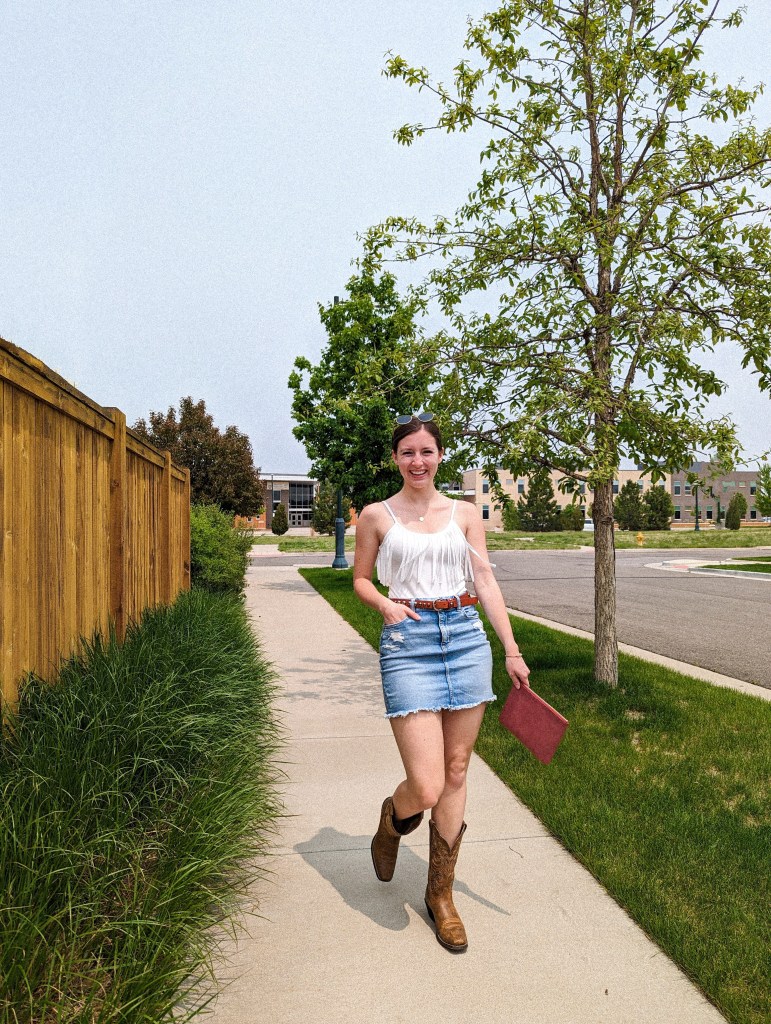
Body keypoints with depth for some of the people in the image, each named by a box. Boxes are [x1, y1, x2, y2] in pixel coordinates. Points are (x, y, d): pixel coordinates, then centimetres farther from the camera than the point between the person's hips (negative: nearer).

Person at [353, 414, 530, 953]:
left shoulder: (465, 513, 8)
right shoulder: (377, 515, 4)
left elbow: (486, 582, 7)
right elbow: (361, 578, 12)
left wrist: (513, 650, 3)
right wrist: (385, 604, -10)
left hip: (466, 636, 3)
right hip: (408, 642, -3)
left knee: (456, 774, 9)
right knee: (426, 787, -10)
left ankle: (441, 894, 28)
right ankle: (393, 821, 28)